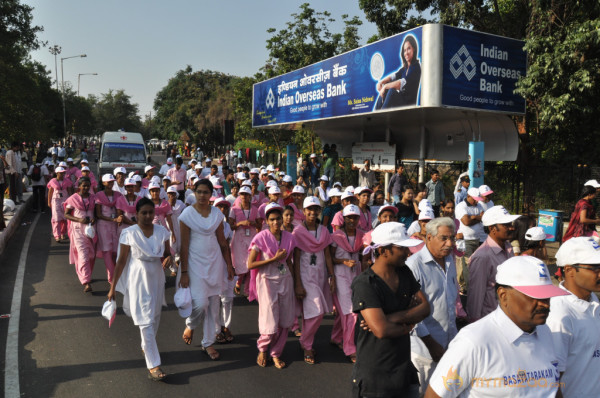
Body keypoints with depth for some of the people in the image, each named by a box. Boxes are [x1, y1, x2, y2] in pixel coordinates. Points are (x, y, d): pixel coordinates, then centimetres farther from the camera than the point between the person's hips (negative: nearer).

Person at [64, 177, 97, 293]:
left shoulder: (93, 198, 6)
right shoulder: (73, 199, -4)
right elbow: (66, 214, -2)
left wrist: (94, 218, -9)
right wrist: (79, 220, -17)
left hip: (91, 228, 4)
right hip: (78, 229, -4)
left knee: (91, 254, 11)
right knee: (83, 254, -12)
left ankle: (87, 276, 33)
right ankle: (86, 282, -14)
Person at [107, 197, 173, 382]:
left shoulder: (162, 231, -1)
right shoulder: (129, 234, -10)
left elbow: (167, 253, 9)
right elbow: (121, 260, -6)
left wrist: (169, 258, -16)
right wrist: (113, 287, -4)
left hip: (156, 278, 4)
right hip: (138, 279, -4)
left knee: (155, 317, 18)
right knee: (146, 321, -6)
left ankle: (146, 347, 45)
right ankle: (153, 365, -3)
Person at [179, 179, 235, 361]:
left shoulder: (217, 213, 3)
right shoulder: (187, 214, -7)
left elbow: (222, 241, 8)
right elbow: (184, 245, -8)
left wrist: (229, 265, 7)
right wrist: (183, 272, -9)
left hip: (215, 261, 4)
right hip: (196, 262, -4)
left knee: (214, 304, 7)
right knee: (200, 303, -12)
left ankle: (208, 343, 23)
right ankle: (190, 325, 23)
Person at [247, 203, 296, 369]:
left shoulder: (289, 237, 3)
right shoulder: (261, 237, -11)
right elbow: (250, 265, -14)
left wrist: (294, 281, 13)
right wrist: (274, 259, -17)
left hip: (285, 280, 4)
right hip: (267, 281, -4)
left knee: (285, 322, 6)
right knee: (271, 325, -4)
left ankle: (276, 353, 27)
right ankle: (262, 349, 27)